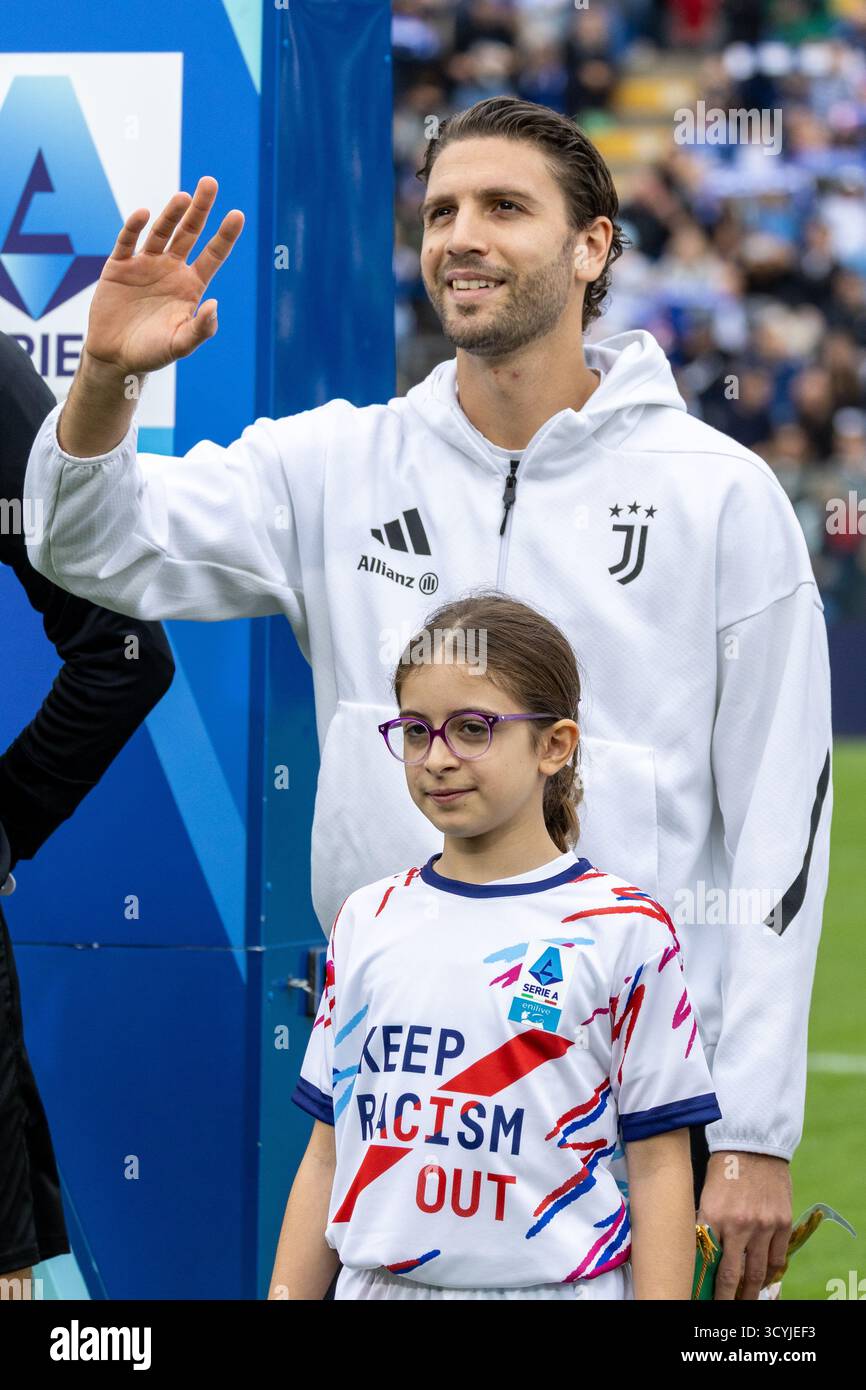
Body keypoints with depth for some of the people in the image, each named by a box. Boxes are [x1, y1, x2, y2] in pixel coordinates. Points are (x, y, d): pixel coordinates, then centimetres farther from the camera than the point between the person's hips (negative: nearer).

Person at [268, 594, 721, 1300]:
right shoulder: (366, 923, 11)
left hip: (557, 1283, -4)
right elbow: (328, 1154, 14)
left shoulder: (623, 929, -2)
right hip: (377, 1282, 4)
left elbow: (658, 1167, -3)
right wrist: (285, 1296, 8)